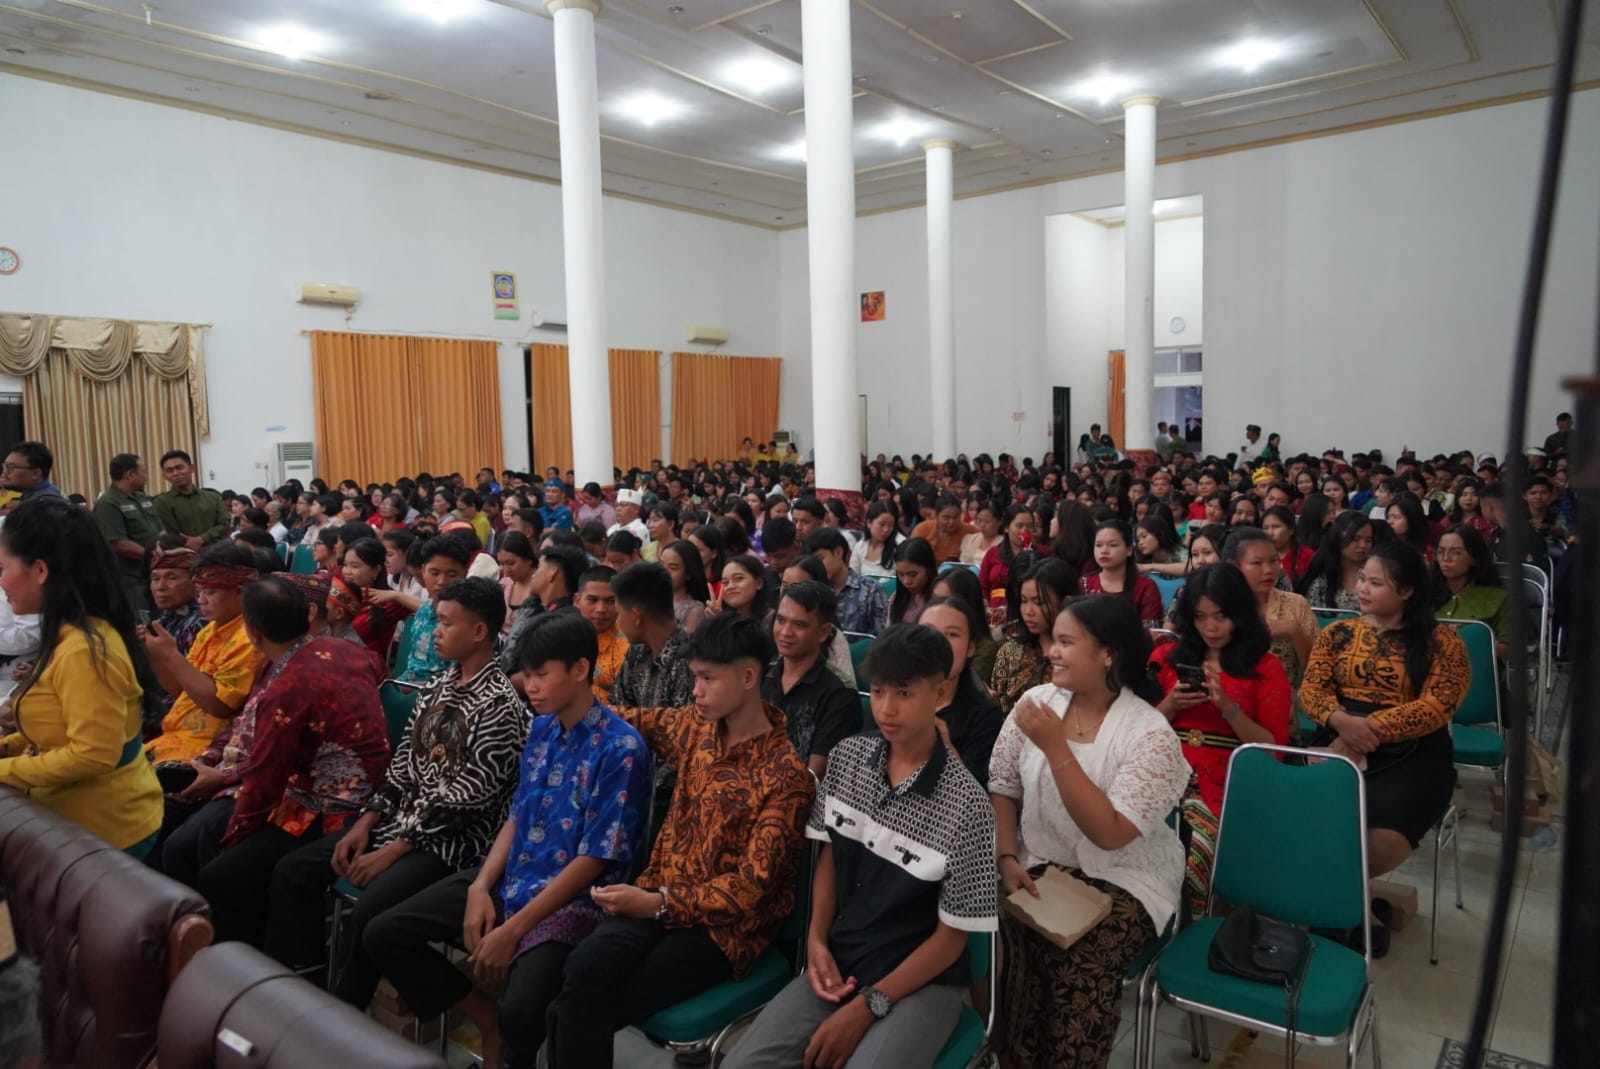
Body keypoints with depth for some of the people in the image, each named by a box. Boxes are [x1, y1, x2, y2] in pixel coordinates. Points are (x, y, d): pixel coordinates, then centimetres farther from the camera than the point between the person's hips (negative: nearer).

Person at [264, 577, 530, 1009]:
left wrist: (393, 851, -18)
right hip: (400, 820, 9)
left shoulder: (501, 705, -17)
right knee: (292, 871, 0)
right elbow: (402, 762, 12)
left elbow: (466, 798, -20)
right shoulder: (436, 686, 10)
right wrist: (365, 823, -1)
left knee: (369, 910, -28)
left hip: (453, 838, -8)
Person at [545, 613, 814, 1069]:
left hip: (724, 925, -5)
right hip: (658, 897, 5)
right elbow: (639, 720, 27)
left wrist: (659, 904, -23)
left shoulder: (786, 772, -13)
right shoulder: (694, 726, 6)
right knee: (581, 973, -27)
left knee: (575, 1011, -21)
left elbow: (752, 885, -15)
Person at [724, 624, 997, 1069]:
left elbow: (952, 935, -11)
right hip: (838, 960, 4)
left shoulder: (966, 806, -18)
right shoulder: (846, 758, -3)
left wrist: (868, 1005, -13)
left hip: (922, 982, -4)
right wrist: (816, 940, -4)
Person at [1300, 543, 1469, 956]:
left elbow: (1435, 708, -6)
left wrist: (1369, 730, -17)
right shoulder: (1337, 632, 14)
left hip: (1412, 755, -2)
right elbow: (1311, 688, 5)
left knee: (1383, 842, -29)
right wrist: (1342, 722, -16)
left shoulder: (1441, 641, 5)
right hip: (1339, 743, 2)